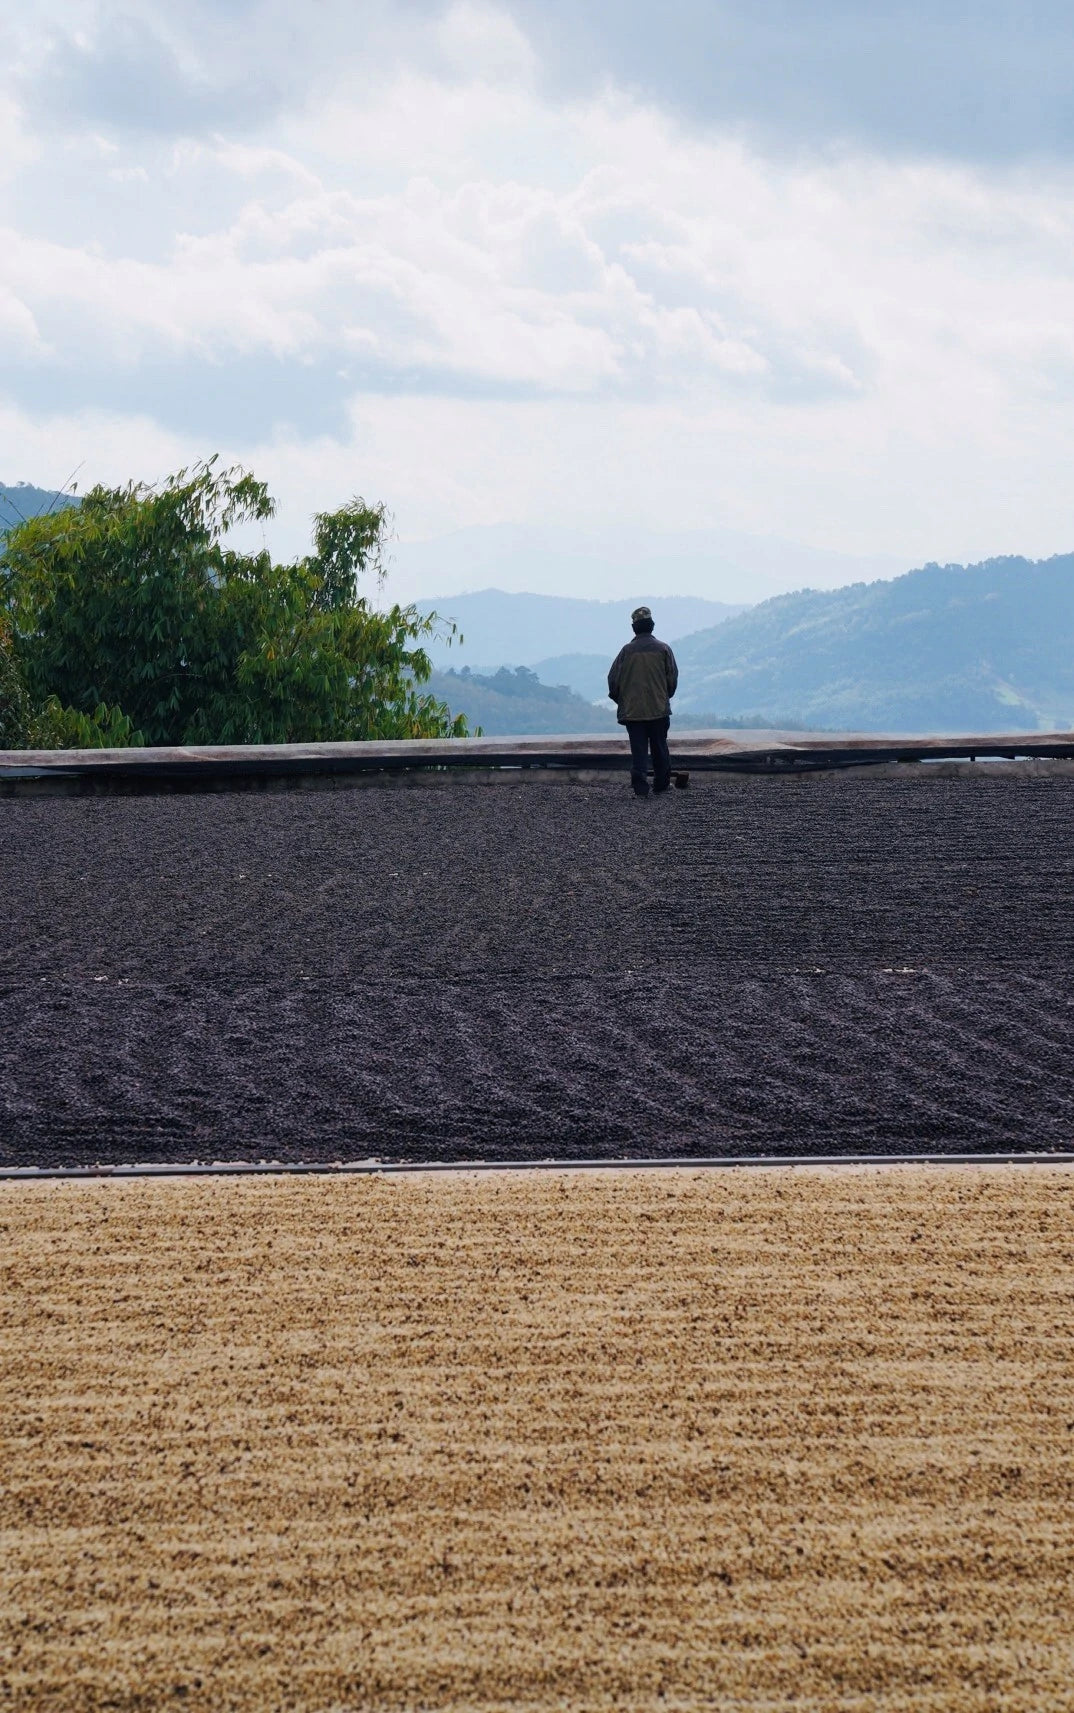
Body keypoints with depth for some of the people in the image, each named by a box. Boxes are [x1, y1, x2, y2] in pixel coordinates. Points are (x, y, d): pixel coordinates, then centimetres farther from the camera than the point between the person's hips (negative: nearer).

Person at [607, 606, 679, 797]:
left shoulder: (627, 651, -5)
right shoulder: (663, 649, -3)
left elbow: (613, 679, -3)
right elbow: (673, 677, 3)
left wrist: (619, 699, 14)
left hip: (633, 710, -1)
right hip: (659, 709, 1)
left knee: (638, 750, 1)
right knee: (659, 749, 13)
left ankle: (640, 787, -7)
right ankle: (661, 783, 20)